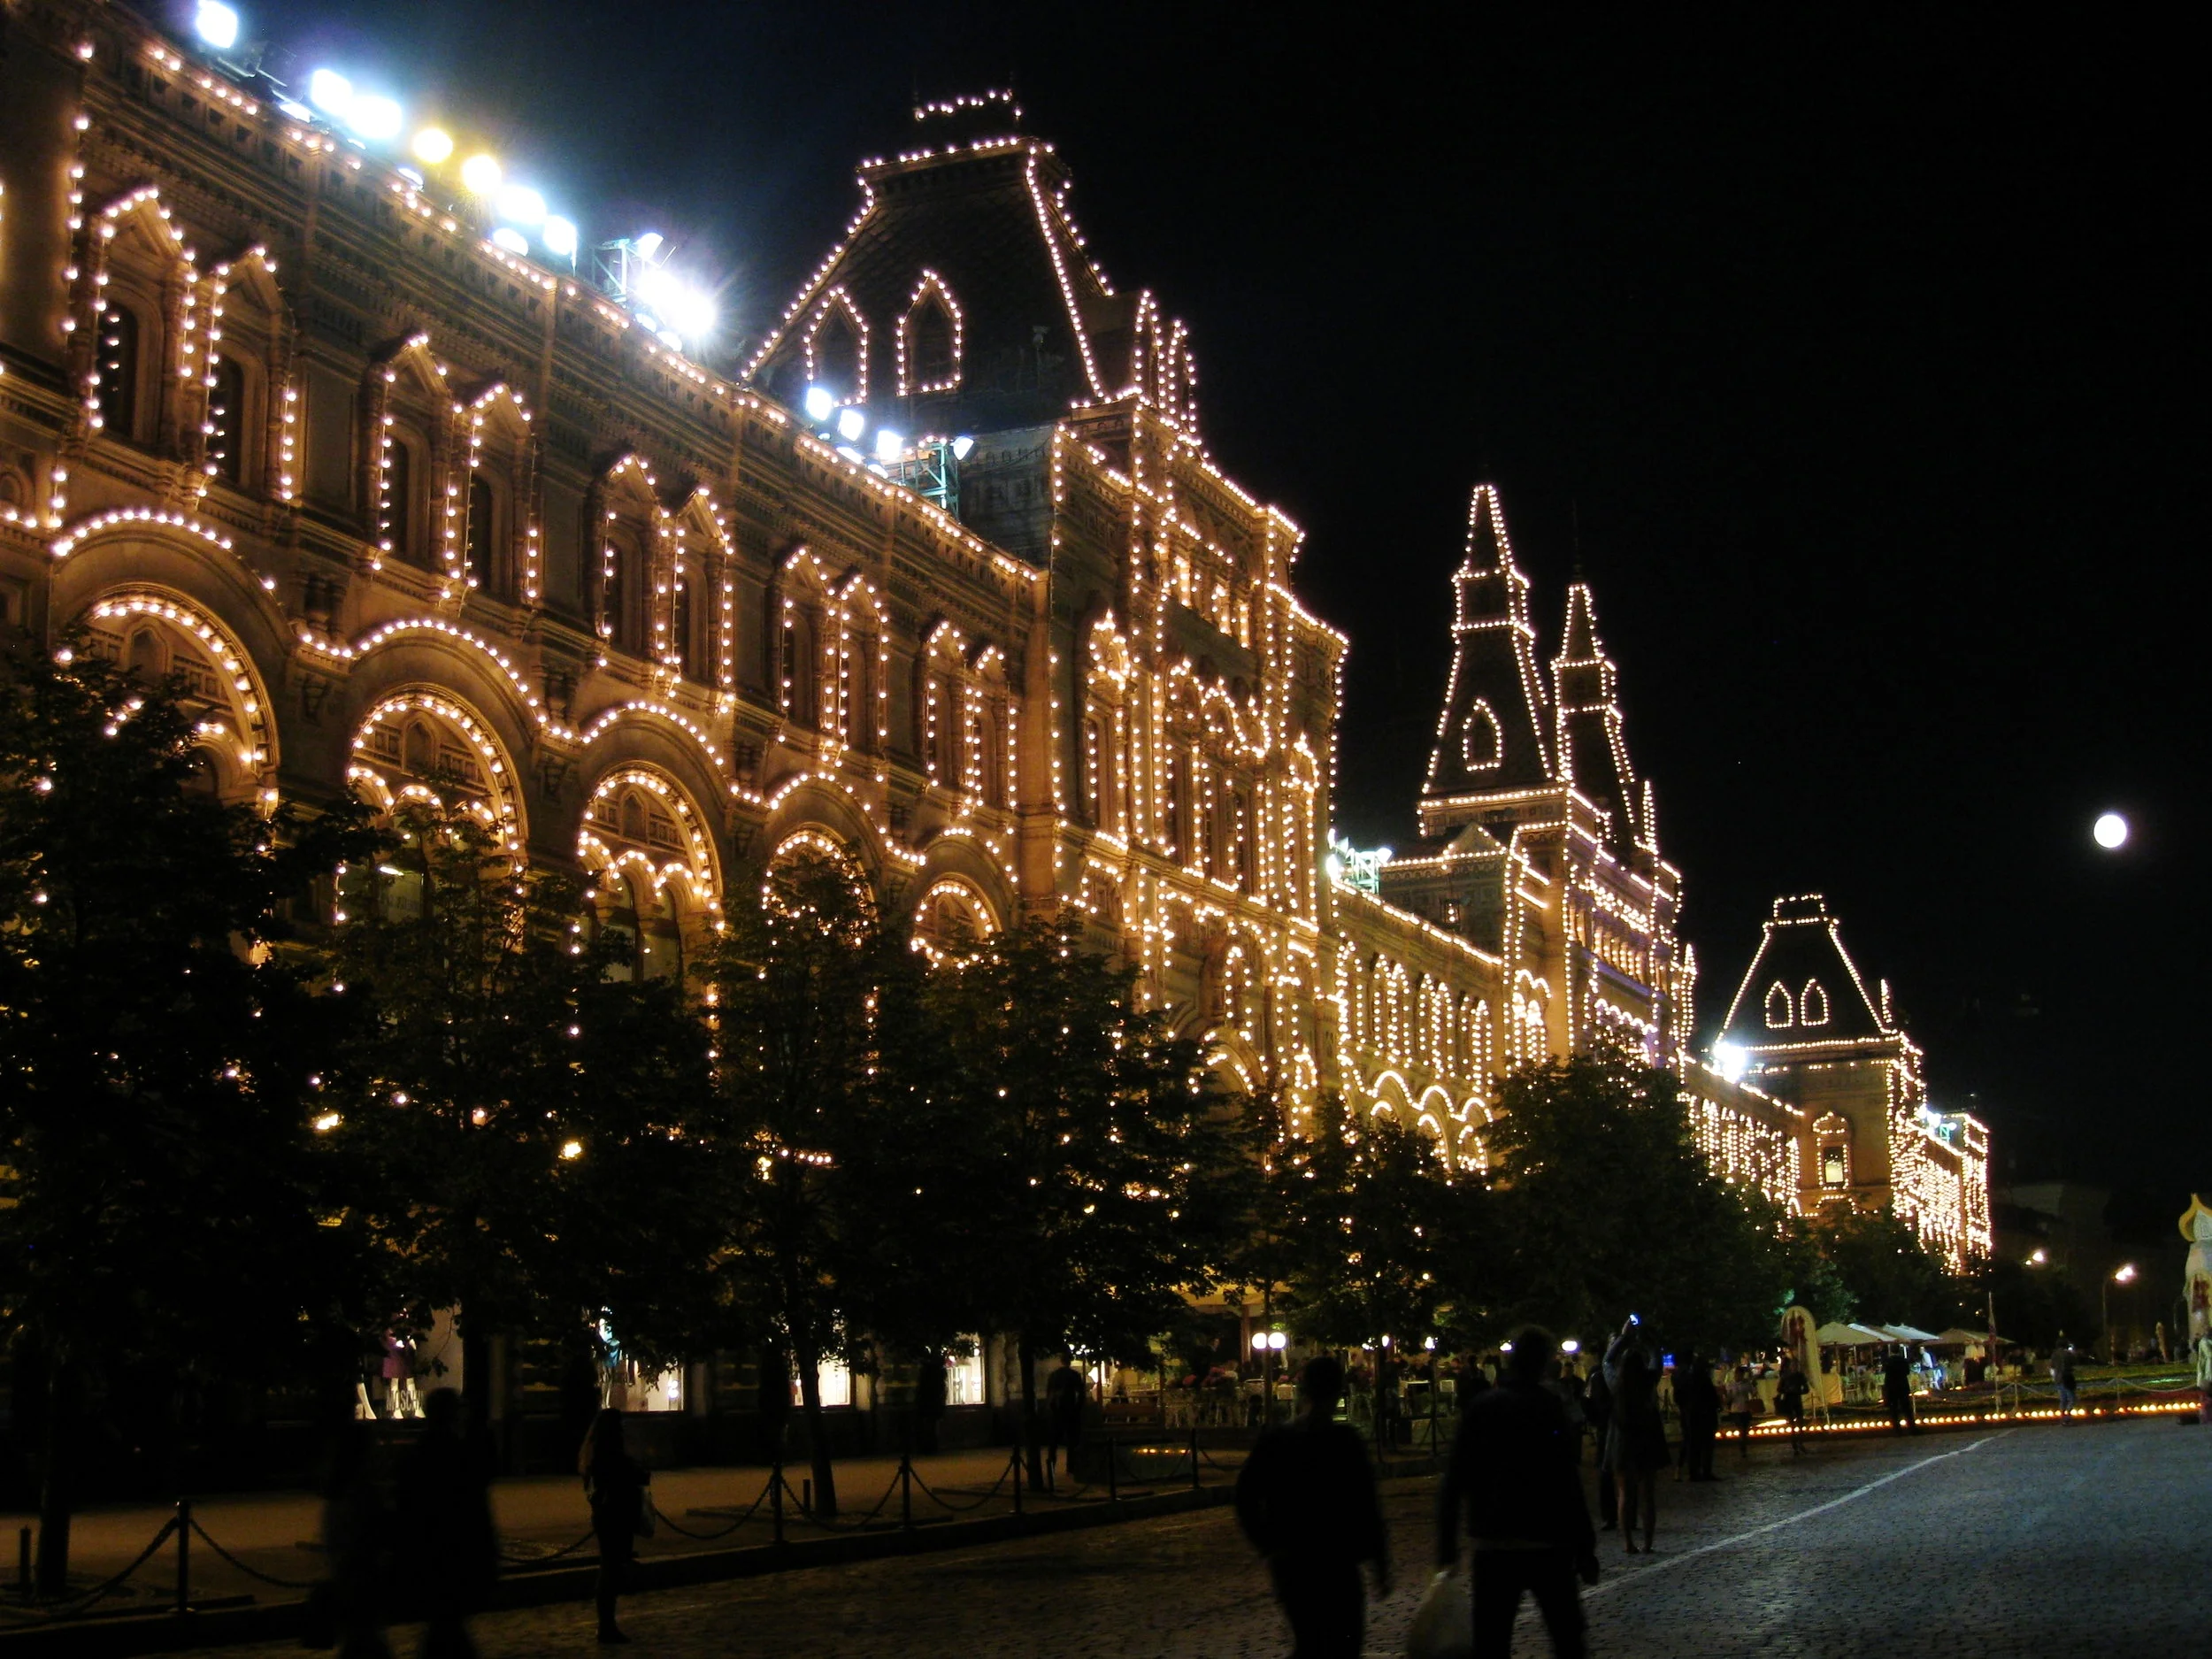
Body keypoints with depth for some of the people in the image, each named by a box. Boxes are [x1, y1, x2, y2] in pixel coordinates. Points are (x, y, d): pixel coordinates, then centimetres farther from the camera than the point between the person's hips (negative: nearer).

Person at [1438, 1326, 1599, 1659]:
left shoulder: (1480, 1409, 3)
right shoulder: (1550, 1408, -8)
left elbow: (1455, 1481, 3)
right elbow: (1568, 1486, -12)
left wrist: (1446, 1543, 7)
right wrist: (1585, 1548, -8)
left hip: (1492, 1546, 3)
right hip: (1547, 1544, -3)